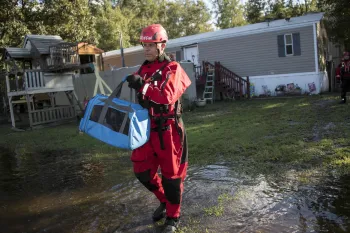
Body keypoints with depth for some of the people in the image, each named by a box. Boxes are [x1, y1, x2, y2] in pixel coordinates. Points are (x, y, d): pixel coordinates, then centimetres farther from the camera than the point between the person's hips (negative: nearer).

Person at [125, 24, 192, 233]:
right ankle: (165, 200, 36)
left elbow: (167, 96, -24)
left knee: (171, 173, 5)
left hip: (168, 129, -6)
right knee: (142, 171, 10)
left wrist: (143, 85, -28)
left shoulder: (173, 69, -8)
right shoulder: (143, 69, 12)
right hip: (147, 127, 6)